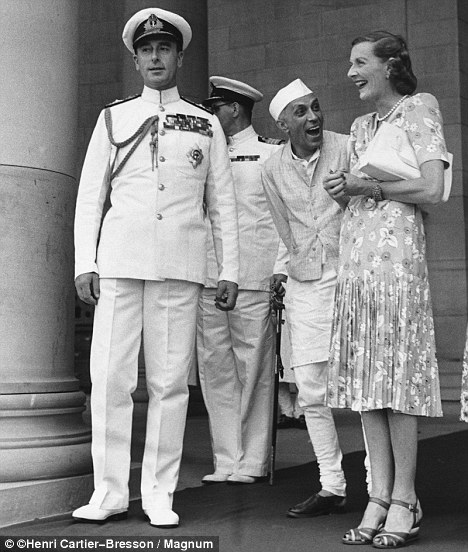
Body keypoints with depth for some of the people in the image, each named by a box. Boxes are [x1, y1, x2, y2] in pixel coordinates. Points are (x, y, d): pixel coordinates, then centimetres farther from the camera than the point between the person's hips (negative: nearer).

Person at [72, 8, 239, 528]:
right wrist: (84, 264, 2)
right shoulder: (113, 119, 14)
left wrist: (229, 270, 7)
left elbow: (222, 202, 14)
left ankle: (159, 493, 9)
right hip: (118, 261, 0)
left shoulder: (206, 124, 14)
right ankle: (109, 491, 6)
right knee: (110, 376, -4)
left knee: (169, 380, 0)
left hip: (181, 266, 0)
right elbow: (89, 195, 11)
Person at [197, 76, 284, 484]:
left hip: (253, 277, -4)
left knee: (253, 369, -2)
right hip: (208, 277, 5)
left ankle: (253, 462, 7)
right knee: (215, 367, 2)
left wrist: (281, 273, -4)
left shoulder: (272, 153, 7)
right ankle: (227, 461, 9)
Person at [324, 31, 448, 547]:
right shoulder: (360, 126, 21)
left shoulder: (418, 110, 2)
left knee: (398, 372, -7)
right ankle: (379, 495, 7)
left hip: (397, 246, -7)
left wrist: (366, 186, -5)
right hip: (354, 250, 7)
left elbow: (432, 188, -10)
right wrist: (340, 188, 5)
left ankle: (404, 500, -1)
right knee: (363, 374, 2)